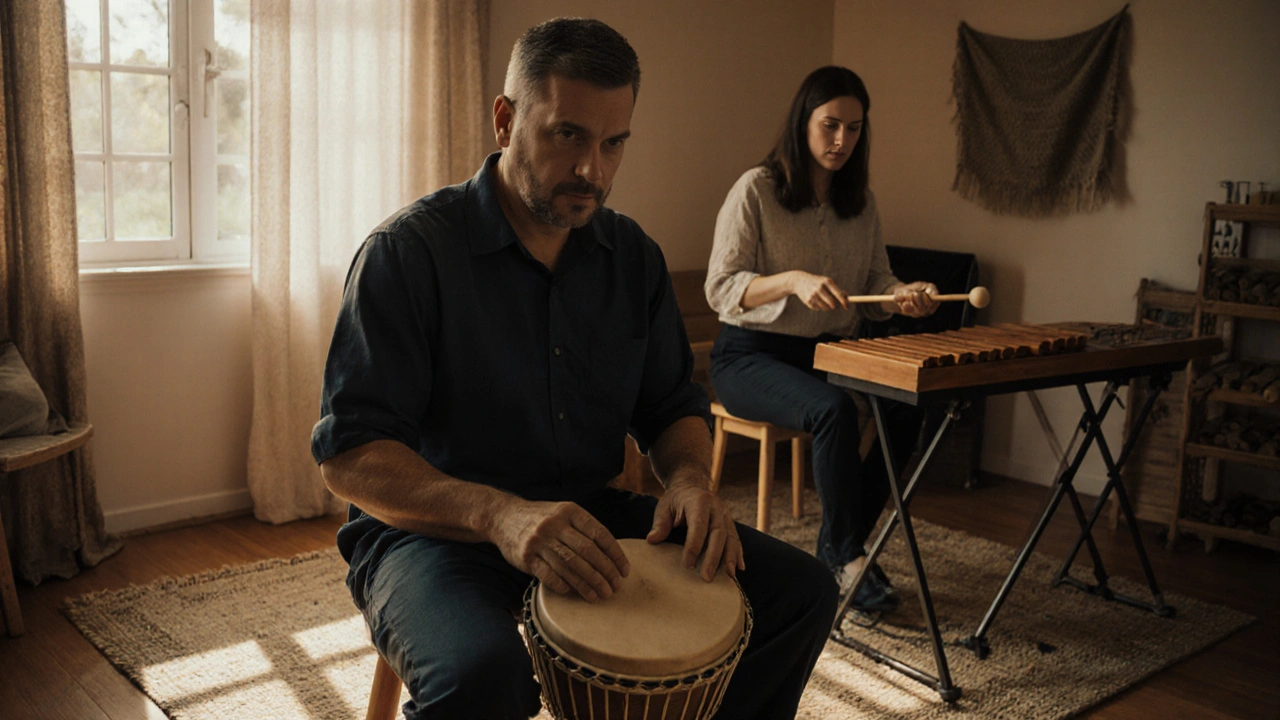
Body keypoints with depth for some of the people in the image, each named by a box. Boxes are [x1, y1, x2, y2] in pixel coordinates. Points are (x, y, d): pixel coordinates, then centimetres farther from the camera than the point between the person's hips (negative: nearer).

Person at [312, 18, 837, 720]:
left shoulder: (632, 254, 6)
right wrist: (498, 515, -35)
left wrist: (690, 477, -12)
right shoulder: (410, 250, -13)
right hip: (434, 528, -5)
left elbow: (672, 406, 13)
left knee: (799, 590, -5)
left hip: (588, 516, 6)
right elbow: (349, 454, -18)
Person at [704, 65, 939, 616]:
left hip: (829, 351, 6)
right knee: (834, 409, -34)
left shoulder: (861, 201, 11)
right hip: (750, 354, -5)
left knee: (905, 406, -22)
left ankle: (835, 549, -5)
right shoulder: (757, 189, -7)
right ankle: (847, 557, -15)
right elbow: (720, 288, -11)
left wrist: (902, 296, -9)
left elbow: (875, 282, 15)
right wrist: (792, 281, -28)